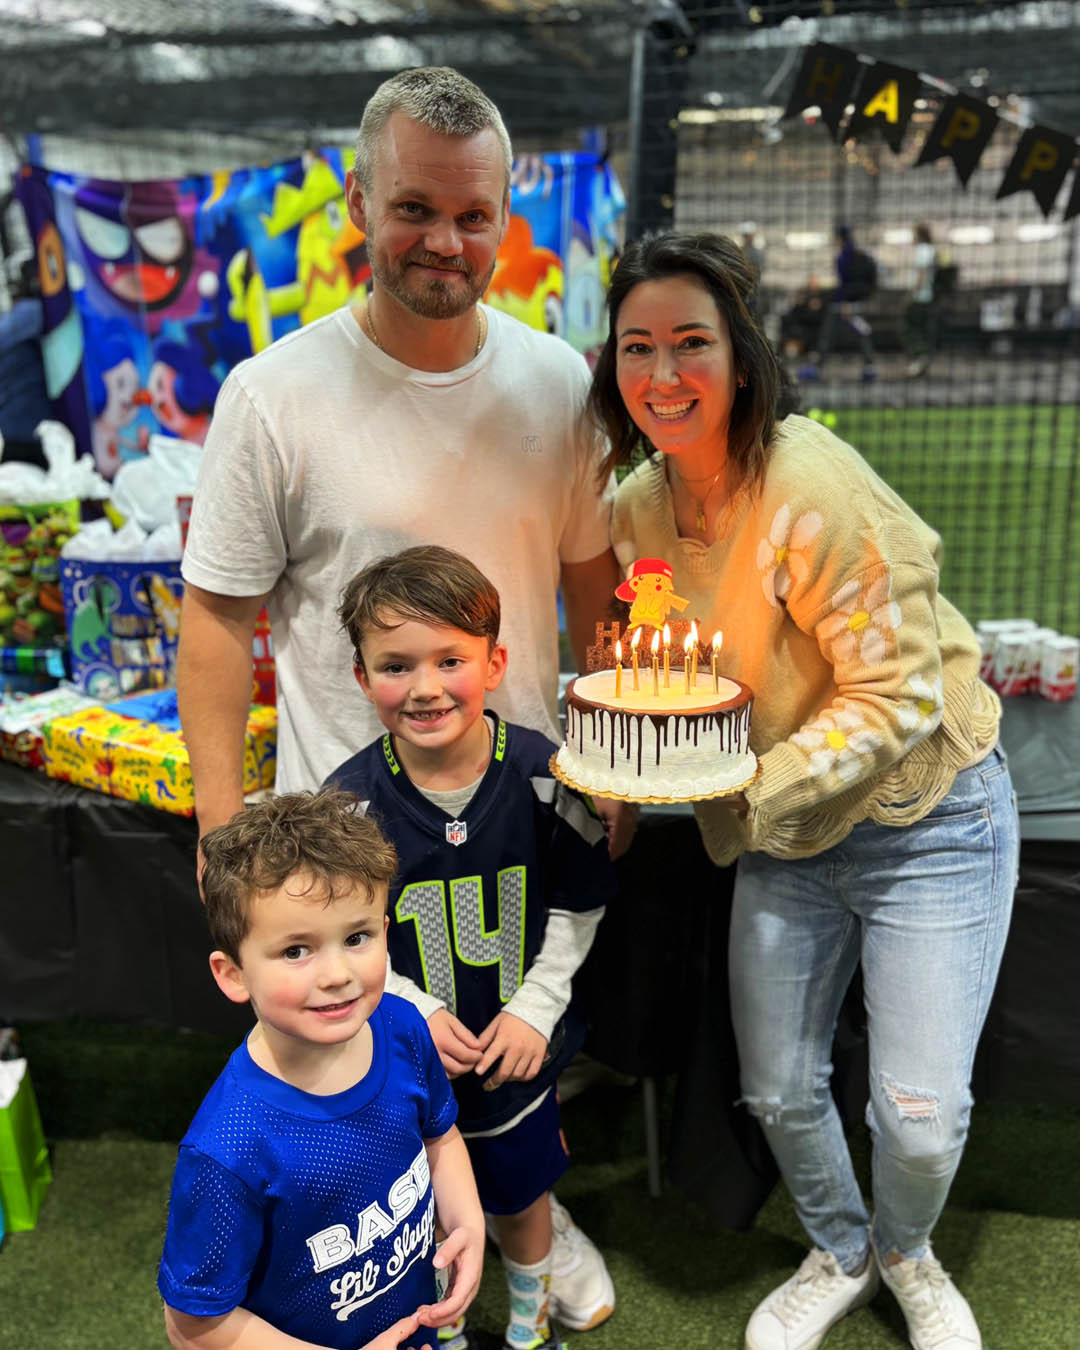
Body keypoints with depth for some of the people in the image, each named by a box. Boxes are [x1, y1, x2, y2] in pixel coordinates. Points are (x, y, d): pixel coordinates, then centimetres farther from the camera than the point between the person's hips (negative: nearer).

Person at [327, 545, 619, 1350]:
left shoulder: (543, 775, -16)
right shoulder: (352, 801, -19)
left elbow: (578, 906, -4)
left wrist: (536, 1007, -11)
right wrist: (414, 1012, -17)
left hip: (519, 1041, 1)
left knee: (521, 1191, 22)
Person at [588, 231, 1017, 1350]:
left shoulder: (814, 490, -26)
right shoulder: (637, 508, -5)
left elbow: (900, 697, -24)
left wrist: (754, 791, -29)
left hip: (924, 823, -5)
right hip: (784, 834, 5)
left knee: (920, 1111, 0)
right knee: (777, 1090, 12)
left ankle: (908, 1254, 37)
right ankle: (839, 1253, 44)